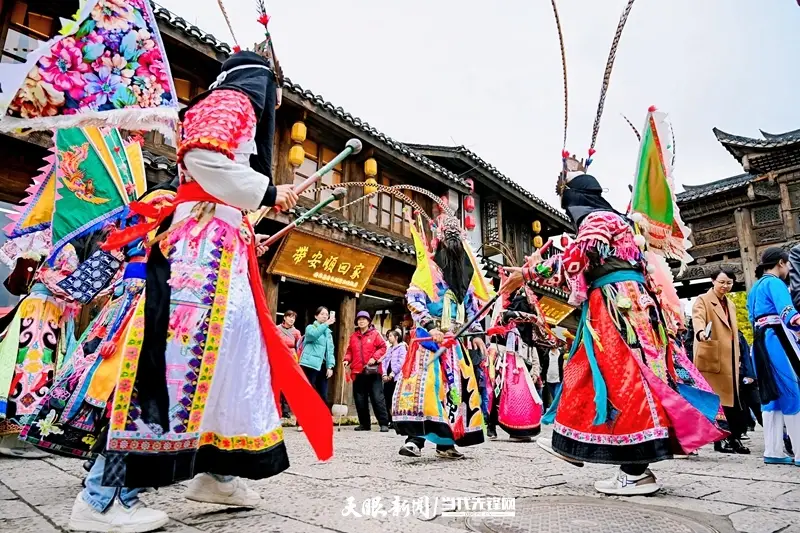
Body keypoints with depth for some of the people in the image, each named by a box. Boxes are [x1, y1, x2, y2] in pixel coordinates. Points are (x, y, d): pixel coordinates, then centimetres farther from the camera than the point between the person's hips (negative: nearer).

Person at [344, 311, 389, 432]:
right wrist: (347, 359, -1)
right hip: (358, 371, 5)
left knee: (377, 397, -6)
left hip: (373, 371, -4)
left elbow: (383, 347, -2)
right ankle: (364, 423, 19)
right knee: (360, 399, 8)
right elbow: (349, 350, 17)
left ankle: (384, 423, 0)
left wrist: (374, 357, -14)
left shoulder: (375, 334, 2)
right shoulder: (353, 336, 14)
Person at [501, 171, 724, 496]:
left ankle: (637, 472, -6)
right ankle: (572, 444, 20)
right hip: (611, 306, 10)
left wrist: (528, 273, -12)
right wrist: (538, 269, 24)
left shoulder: (596, 219, -5)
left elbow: (574, 261, -17)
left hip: (617, 305, -10)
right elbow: (582, 274, 23)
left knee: (623, 378, -10)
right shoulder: (603, 221, 25)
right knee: (588, 374, 11)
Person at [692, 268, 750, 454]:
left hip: (729, 359, 7)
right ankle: (720, 439, 2)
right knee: (715, 400, -4)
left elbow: (734, 333, 24)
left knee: (731, 399, 8)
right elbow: (698, 318, -24)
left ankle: (733, 437, 15)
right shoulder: (703, 300, -4)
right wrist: (701, 333, -46)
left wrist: (737, 357, 19)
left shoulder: (731, 305, 20)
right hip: (711, 358, -7)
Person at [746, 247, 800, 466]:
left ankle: (773, 451, 9)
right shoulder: (774, 283, -6)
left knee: (772, 395, 9)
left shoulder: (755, 288, 23)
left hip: (760, 343, 9)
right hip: (777, 339, -9)